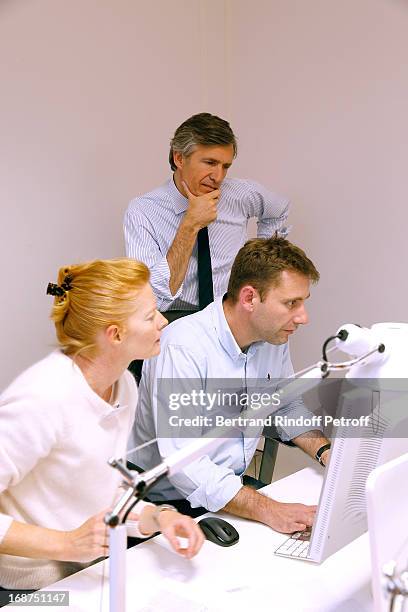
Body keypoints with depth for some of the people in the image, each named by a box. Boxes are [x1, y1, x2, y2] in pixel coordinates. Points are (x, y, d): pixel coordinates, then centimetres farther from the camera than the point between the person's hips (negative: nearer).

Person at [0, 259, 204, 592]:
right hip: (37, 585, -6)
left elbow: (107, 495, 6)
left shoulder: (124, 384, 0)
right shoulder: (44, 398, -25)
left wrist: (157, 517, -10)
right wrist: (65, 544, -27)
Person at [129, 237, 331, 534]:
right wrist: (266, 509, -37)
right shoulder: (183, 348, -26)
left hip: (234, 485, 7)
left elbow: (288, 406, 16)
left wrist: (327, 452, -2)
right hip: (171, 500, -7)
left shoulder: (274, 337, -1)